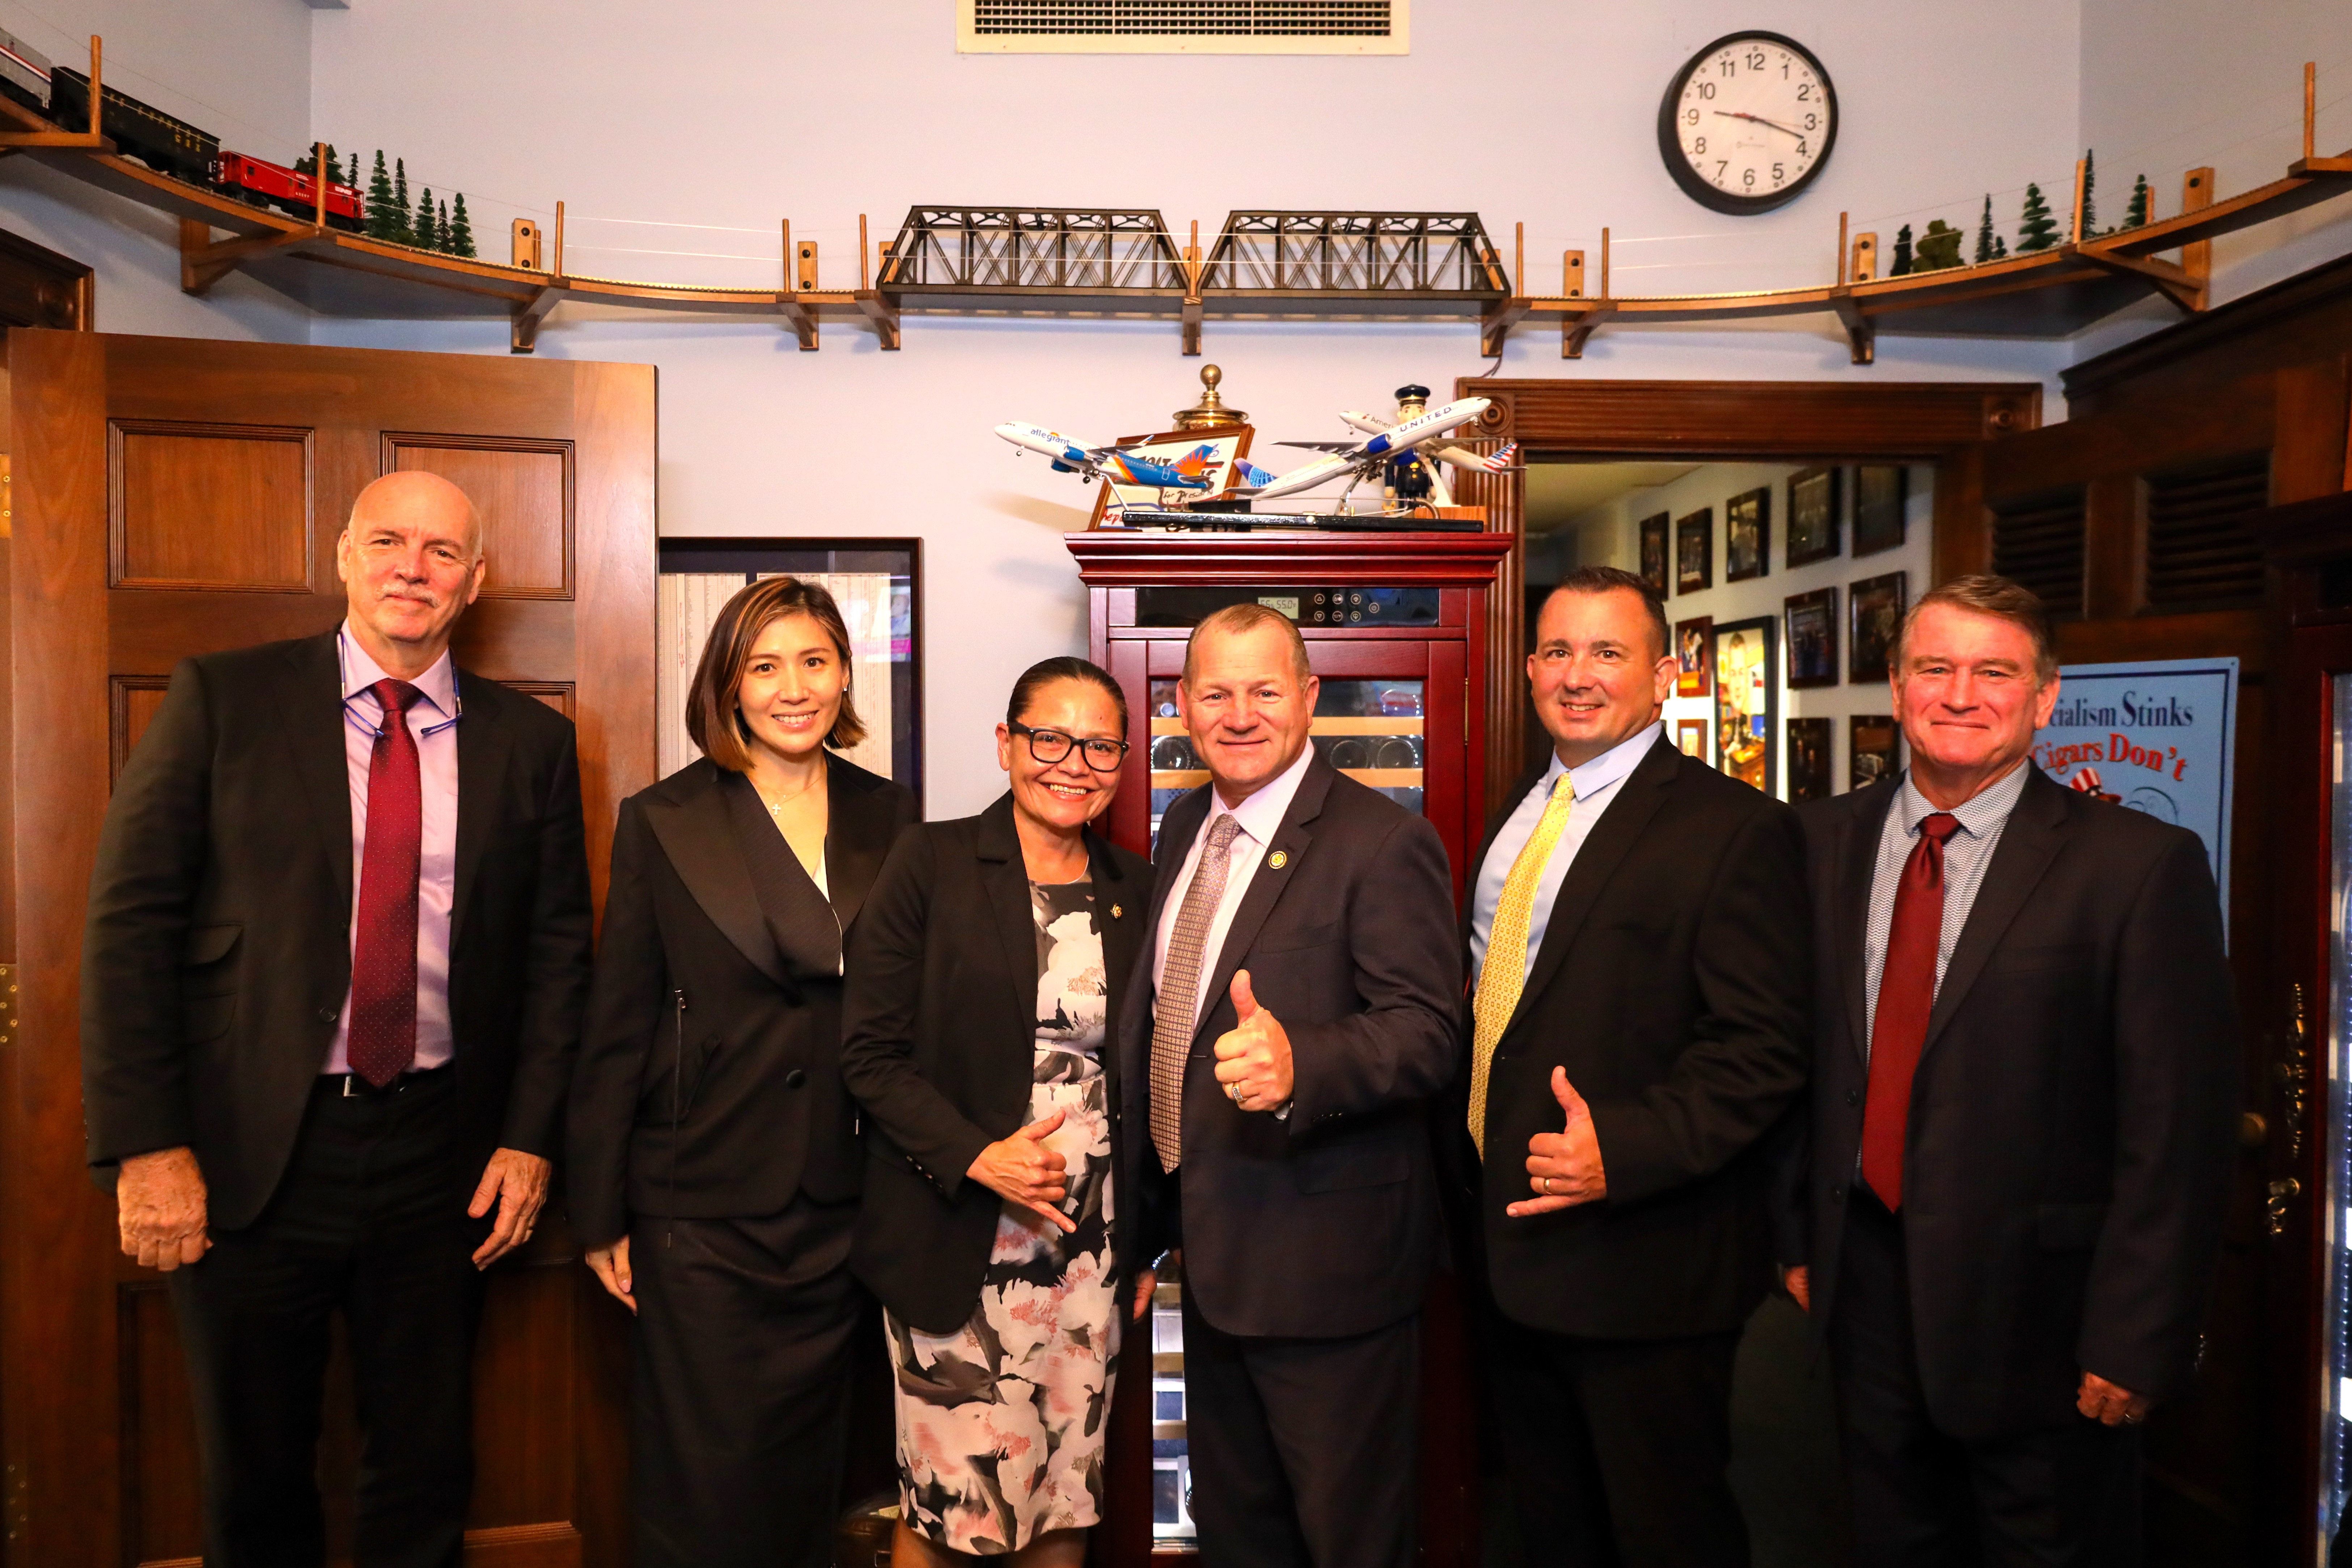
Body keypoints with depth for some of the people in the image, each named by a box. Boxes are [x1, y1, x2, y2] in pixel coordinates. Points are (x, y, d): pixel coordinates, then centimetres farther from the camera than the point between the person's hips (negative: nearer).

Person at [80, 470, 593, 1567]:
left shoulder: (530, 742, 3)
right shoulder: (221, 698, -2)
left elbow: (557, 951, 5)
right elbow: (130, 921, -5)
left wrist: (529, 1138, -1)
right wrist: (145, 1145, -10)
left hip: (441, 1150, 2)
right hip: (253, 1151, -1)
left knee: (426, 1475, 16)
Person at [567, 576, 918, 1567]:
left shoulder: (891, 818, 4)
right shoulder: (663, 823, -4)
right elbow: (616, 1031, -2)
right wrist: (600, 1216, -2)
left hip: (843, 1213, 3)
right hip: (702, 1213, -3)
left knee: (808, 1480, 16)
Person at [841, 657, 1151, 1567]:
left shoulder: (1133, 889, 7)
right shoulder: (933, 862, -5)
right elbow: (870, 1052, -7)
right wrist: (977, 1156, -18)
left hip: (1093, 1245, 4)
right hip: (958, 1243, -3)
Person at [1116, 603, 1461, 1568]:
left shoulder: (1384, 844, -16)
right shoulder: (1185, 829, 8)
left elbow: (1427, 1033, -23)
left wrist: (1296, 1063, -42)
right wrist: (1158, 1212, 18)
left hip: (1325, 1263, -8)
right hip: (1210, 1249, 8)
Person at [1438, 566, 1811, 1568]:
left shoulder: (1736, 828, -13)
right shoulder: (1513, 817, 10)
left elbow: (1761, 1050, -19)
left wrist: (1624, 1148, -29)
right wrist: (1463, 1165, 11)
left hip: (1641, 1258, -7)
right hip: (1507, 1232, 7)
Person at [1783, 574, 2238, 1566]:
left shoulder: (2142, 866, -11)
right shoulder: (1824, 842, 2)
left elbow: (2180, 1130, -12)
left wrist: (2134, 1341, -13)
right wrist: (1793, 1239, 4)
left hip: (2036, 1305, -4)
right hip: (1862, 1285, 4)